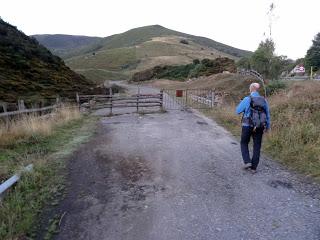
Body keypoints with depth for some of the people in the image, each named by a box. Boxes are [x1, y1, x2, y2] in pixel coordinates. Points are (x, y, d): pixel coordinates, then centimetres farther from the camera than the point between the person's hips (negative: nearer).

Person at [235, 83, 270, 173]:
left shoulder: (247, 99, -11)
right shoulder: (264, 100, 4)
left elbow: (238, 111, -4)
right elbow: (267, 115, 9)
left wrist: (243, 105, 15)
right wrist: (268, 126, 20)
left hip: (248, 126, -4)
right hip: (259, 127, 4)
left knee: (244, 144, 17)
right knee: (257, 147, 11)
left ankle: (247, 162, 4)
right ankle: (253, 167, 14)